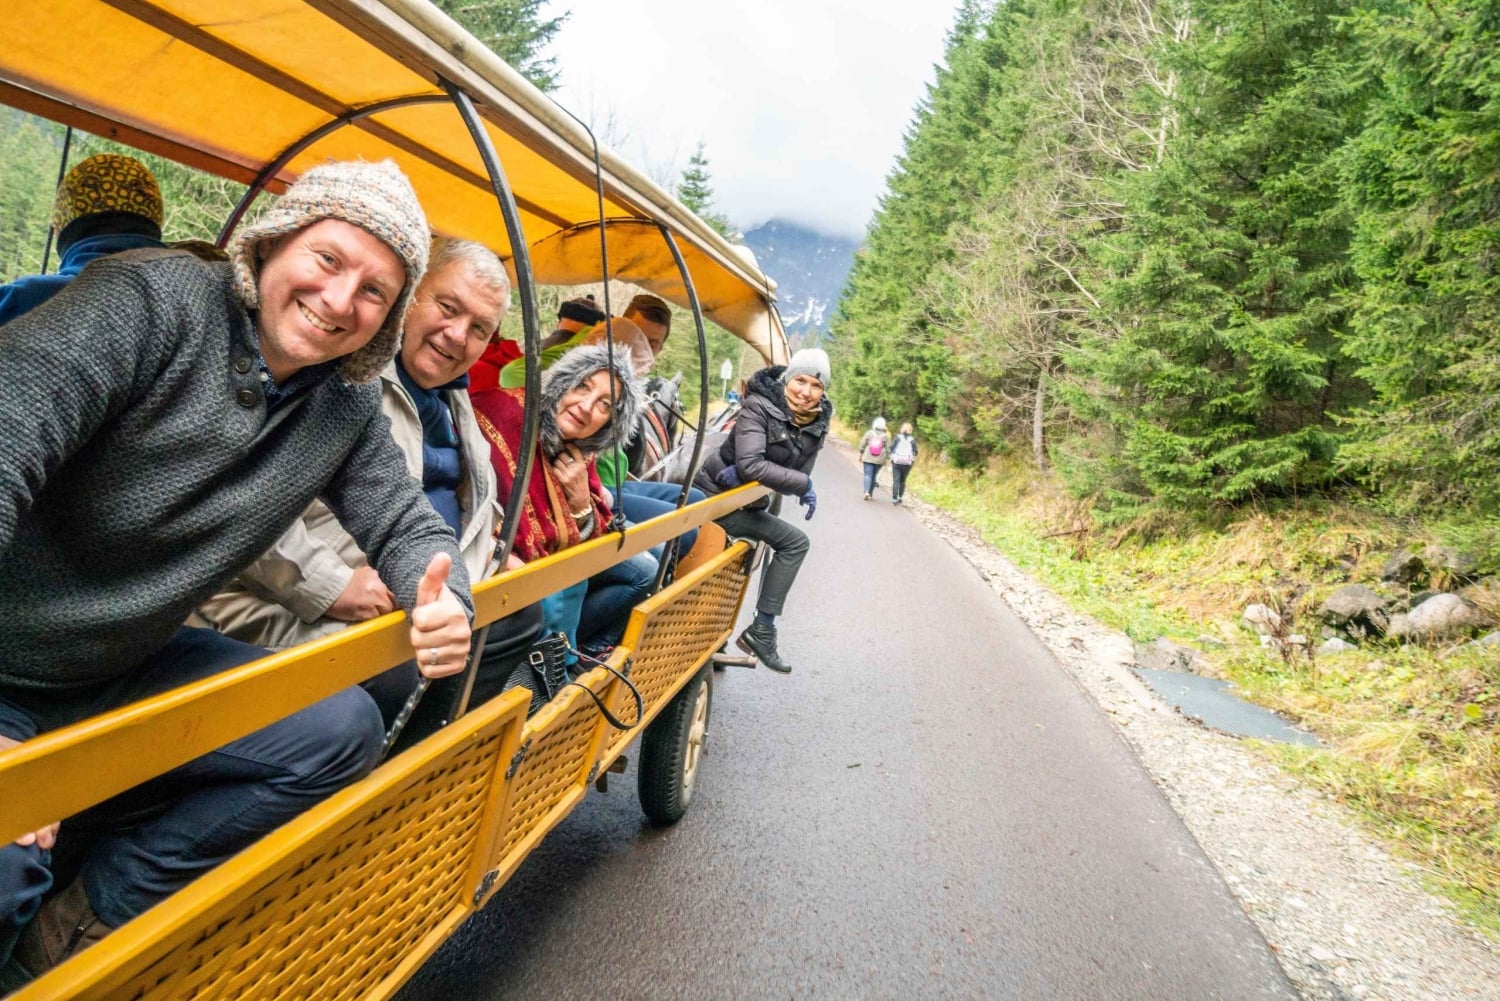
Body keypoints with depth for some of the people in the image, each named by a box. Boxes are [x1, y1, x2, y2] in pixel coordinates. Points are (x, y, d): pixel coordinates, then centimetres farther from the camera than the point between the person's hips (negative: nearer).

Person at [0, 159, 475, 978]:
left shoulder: (348, 410, 0)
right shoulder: (155, 298, -19)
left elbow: (405, 525, 6)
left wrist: (444, 603, -21)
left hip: (129, 674, 6)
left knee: (342, 730, -9)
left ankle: (91, 917, 3)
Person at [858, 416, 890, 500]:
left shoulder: (869, 433, -4)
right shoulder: (885, 436, -2)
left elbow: (862, 445, 1)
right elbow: (888, 449, 1)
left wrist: (860, 454, 11)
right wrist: (888, 459, 10)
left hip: (868, 458, -1)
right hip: (879, 460, 1)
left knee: (868, 474, -3)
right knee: (874, 476, 11)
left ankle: (866, 492, -22)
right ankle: (870, 493, 16)